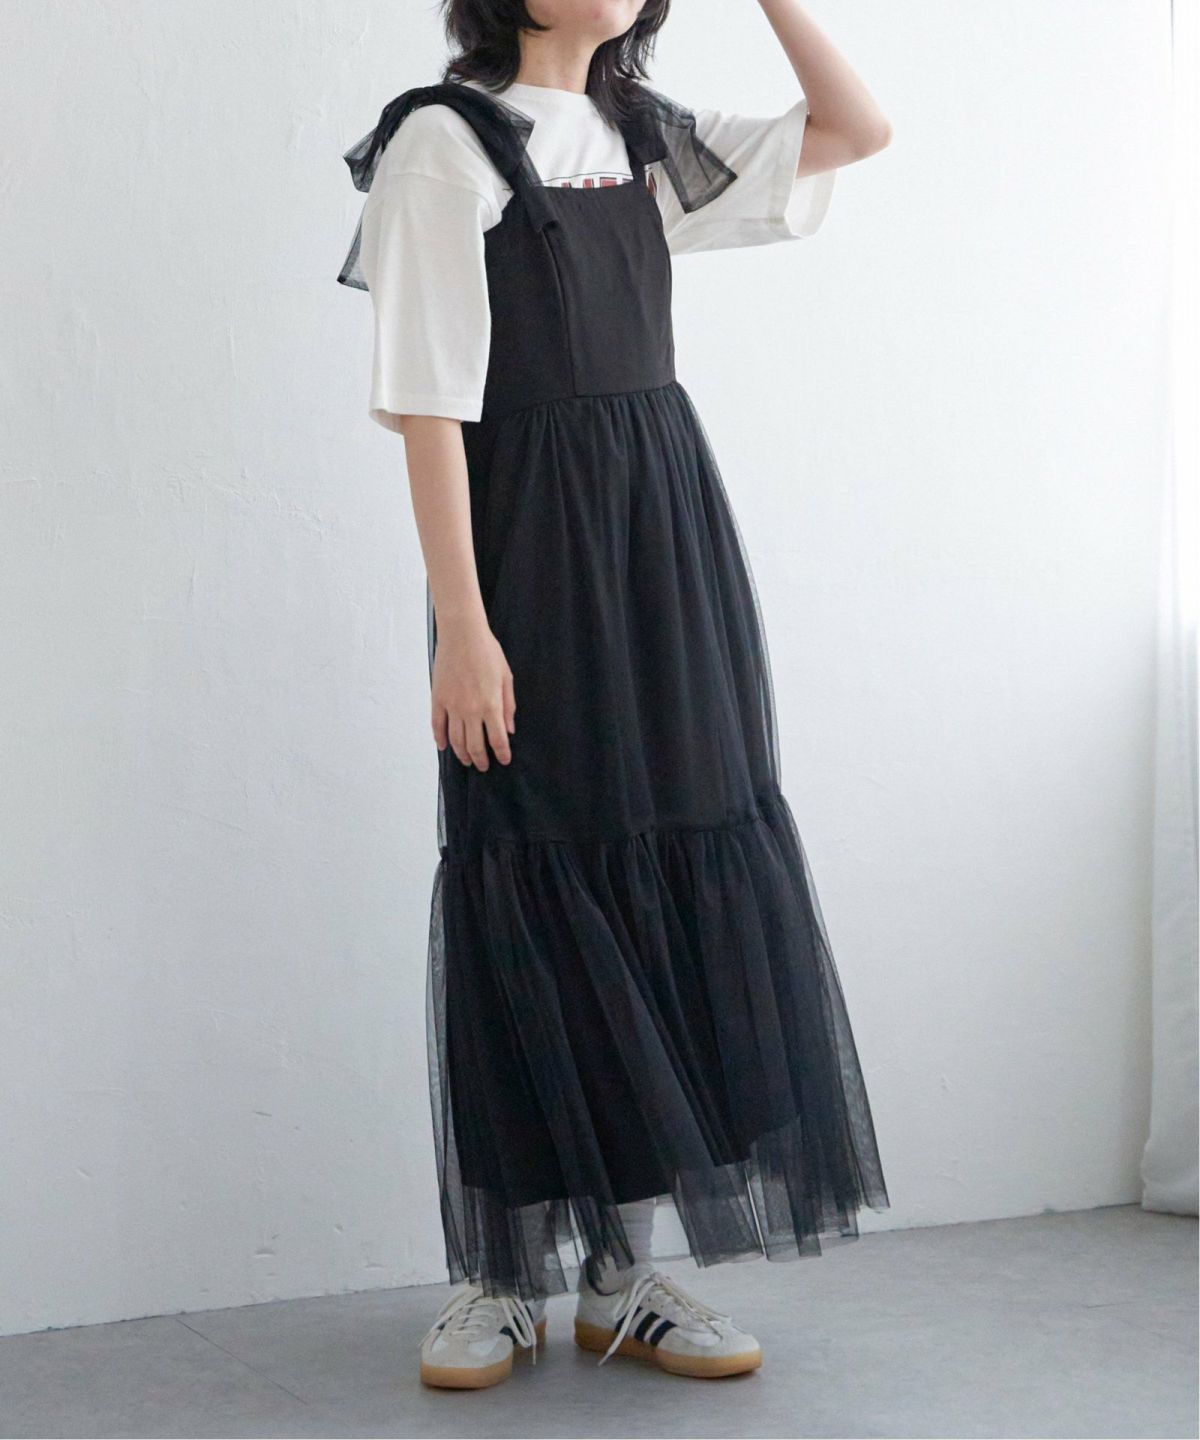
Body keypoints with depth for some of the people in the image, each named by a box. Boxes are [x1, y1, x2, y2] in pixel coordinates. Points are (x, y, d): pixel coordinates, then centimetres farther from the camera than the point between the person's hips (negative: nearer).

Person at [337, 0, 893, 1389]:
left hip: (668, 536, 6)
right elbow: (428, 401, -12)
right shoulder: (447, 140, -5)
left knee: (676, 877, 5)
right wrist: (461, 624, -18)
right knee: (535, 889, -2)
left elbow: (856, 129, 16)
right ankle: (503, 1276, 12)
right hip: (528, 544, -6)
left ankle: (620, 1272, 14)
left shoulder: (645, 140, 13)